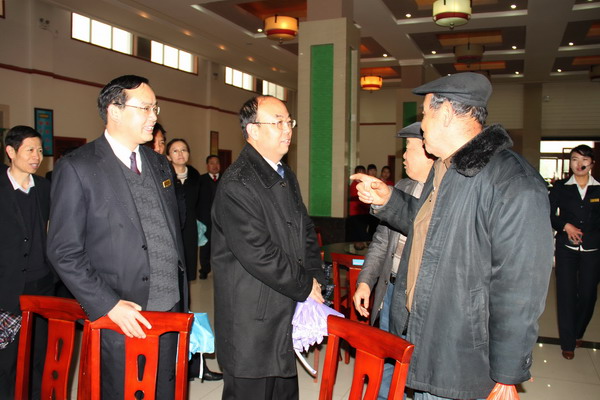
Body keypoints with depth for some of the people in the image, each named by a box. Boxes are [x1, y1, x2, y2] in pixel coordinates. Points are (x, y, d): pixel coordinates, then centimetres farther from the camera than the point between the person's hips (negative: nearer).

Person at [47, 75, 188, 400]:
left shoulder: (159, 164, 11)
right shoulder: (77, 168, -8)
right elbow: (64, 252, -9)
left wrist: (182, 297, 12)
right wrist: (108, 305, -16)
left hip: (170, 309, 6)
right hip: (121, 316, -5)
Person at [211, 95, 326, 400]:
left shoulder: (286, 176, 13)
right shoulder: (236, 185, -19)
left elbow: (305, 230, 18)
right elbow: (258, 254, -23)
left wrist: (315, 277, 3)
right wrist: (305, 285, -12)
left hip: (288, 315, 9)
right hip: (251, 325, -8)